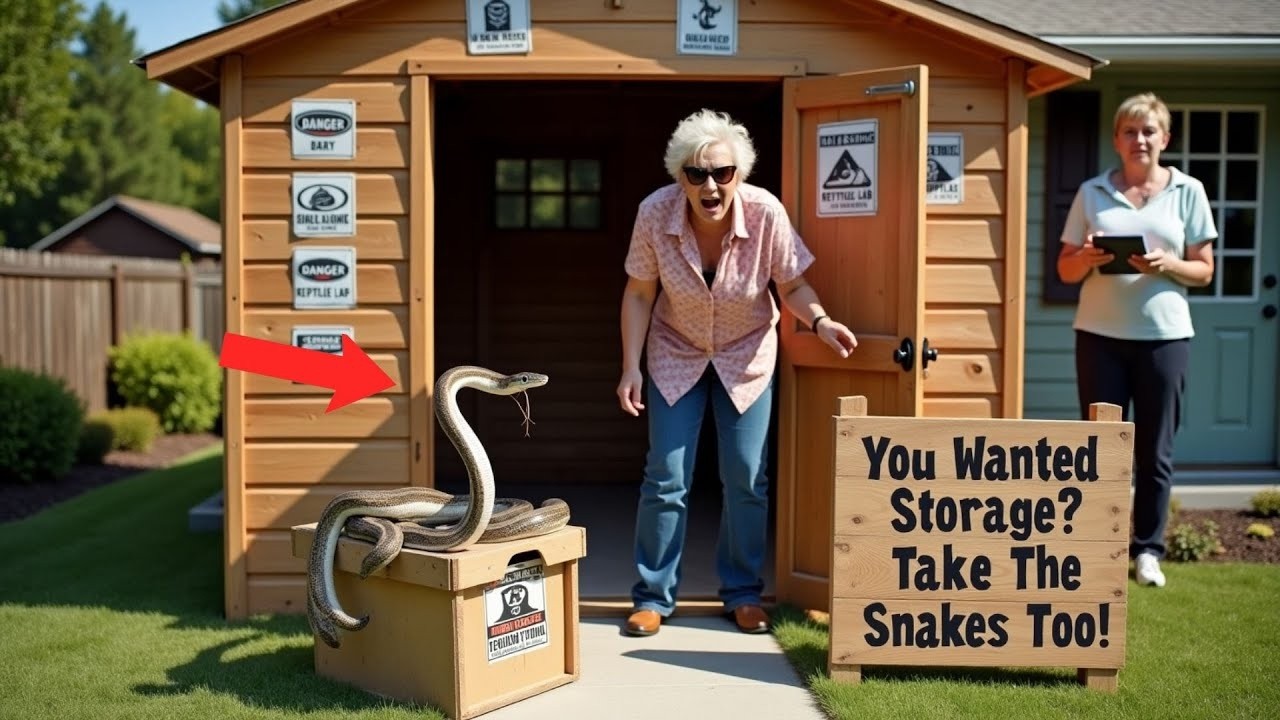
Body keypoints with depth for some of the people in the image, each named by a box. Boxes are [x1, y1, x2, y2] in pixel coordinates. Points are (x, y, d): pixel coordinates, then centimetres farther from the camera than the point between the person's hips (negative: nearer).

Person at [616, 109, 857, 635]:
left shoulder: (766, 213, -25)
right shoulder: (655, 213, -23)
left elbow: (792, 286, -11)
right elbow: (639, 294, -10)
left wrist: (819, 321, -30)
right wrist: (630, 368, -12)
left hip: (747, 356, 0)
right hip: (676, 355, 0)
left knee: (747, 480, 4)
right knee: (665, 478, 0)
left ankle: (742, 594, 22)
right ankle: (653, 596, 15)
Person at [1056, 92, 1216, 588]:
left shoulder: (1188, 192, 4)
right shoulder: (1092, 192, 5)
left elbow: (1203, 270, 4)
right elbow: (1065, 270, 7)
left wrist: (1165, 265, -15)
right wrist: (1086, 258, -15)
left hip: (1164, 336, 0)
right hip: (1099, 335, 0)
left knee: (1155, 450, 6)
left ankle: (1148, 549, 17)